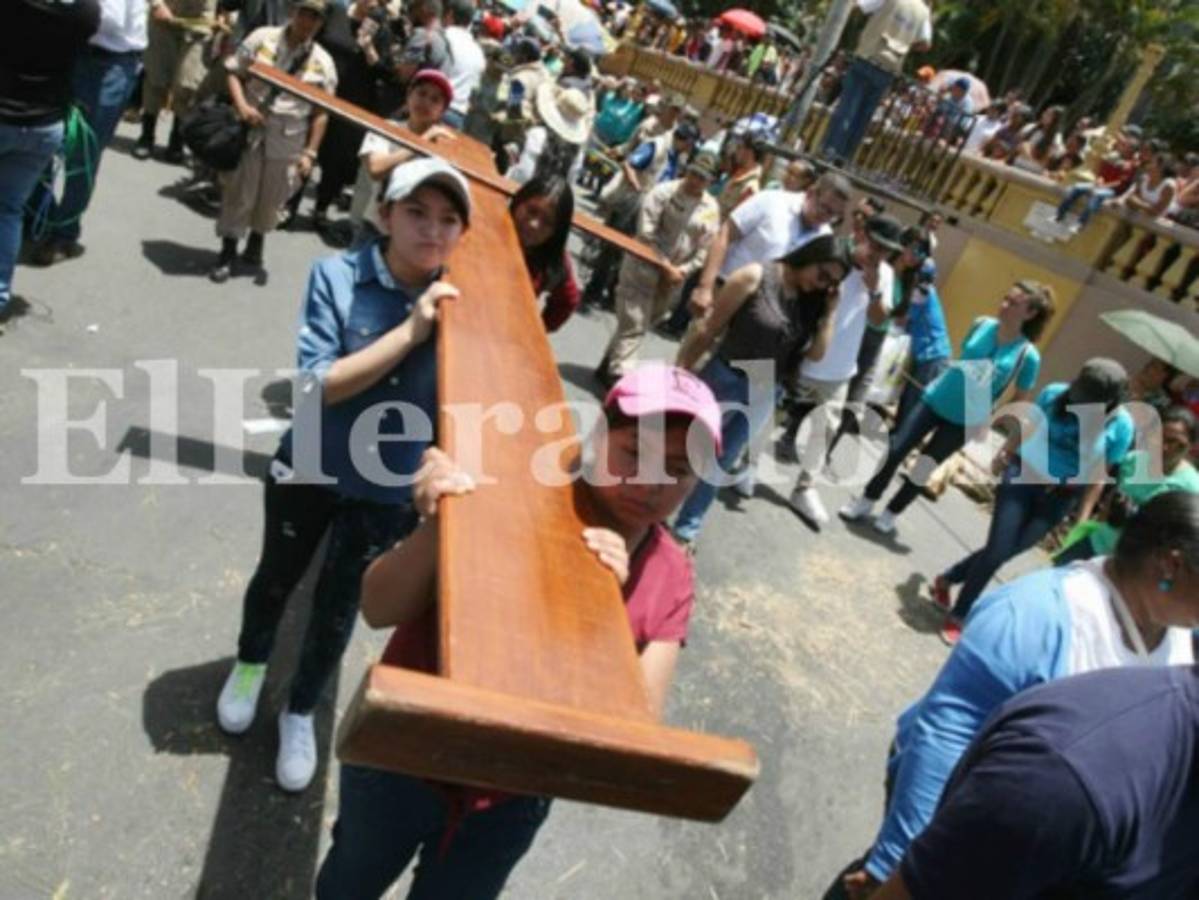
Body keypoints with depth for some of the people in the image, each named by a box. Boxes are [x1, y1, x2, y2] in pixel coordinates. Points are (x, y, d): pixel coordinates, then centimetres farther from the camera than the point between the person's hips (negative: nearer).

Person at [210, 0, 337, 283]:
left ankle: (254, 249, 35)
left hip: (288, 143, 1)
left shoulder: (323, 62, 2)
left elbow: (320, 113, 3)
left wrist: (310, 152, -3)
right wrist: (241, 105, -15)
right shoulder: (262, 38, 1)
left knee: (271, 200, 11)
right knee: (238, 195, 4)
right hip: (250, 132, -1)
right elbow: (234, 71, 3)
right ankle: (227, 253, 19)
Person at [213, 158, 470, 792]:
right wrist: (411, 331, -31)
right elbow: (319, 385, -26)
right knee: (278, 578, 24)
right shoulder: (337, 277, -18)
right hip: (311, 469, -1)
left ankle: (301, 711, 46)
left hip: (390, 490, 1)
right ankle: (250, 663, 58)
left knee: (339, 607, 18)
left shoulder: (458, 304, -12)